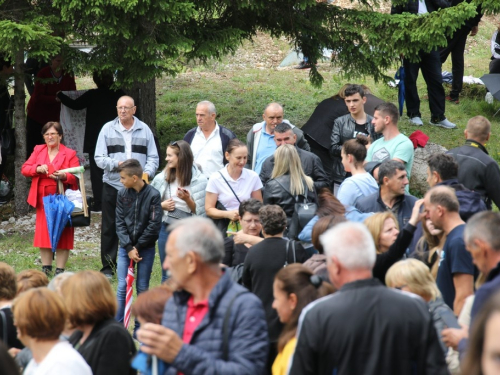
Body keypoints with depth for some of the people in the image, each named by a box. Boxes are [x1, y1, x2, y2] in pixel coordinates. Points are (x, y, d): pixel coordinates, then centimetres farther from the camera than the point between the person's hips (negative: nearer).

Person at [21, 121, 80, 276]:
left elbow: (76, 176, -6)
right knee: (43, 234, 4)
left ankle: (60, 270, 3)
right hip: (43, 200, 3)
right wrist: (37, 169, -15)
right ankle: (46, 269, 14)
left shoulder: (69, 154, 1)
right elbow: (24, 169, 5)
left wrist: (65, 176, -27)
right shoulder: (38, 150, 11)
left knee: (62, 235, -1)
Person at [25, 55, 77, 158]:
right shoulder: (43, 74, -15)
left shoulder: (68, 75, -5)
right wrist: (55, 99, -35)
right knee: (33, 147, -2)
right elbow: (38, 96, -21)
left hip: (54, 115, 3)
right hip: (37, 114, -3)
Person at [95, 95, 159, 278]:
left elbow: (153, 158, 7)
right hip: (112, 186, 0)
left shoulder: (144, 130, 7)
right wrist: (116, 164, -15)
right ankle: (108, 268, 11)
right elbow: (99, 158, 2)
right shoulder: (108, 129, 5)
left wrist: (147, 172, -12)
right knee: (109, 227, 4)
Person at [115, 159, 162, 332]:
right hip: (126, 247, 2)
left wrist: (138, 247, -10)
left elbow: (154, 225, -10)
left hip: (146, 248, -2)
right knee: (122, 286, -2)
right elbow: (120, 222, 0)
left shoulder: (153, 195, -10)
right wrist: (129, 248, -10)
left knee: (142, 288, 4)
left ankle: (140, 328, 10)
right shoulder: (122, 194, 1)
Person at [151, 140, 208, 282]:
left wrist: (187, 199, -18)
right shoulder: (162, 178, 5)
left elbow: (199, 210, -2)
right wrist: (162, 205, -5)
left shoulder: (198, 180, -5)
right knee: (167, 274, 10)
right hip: (166, 227, 3)